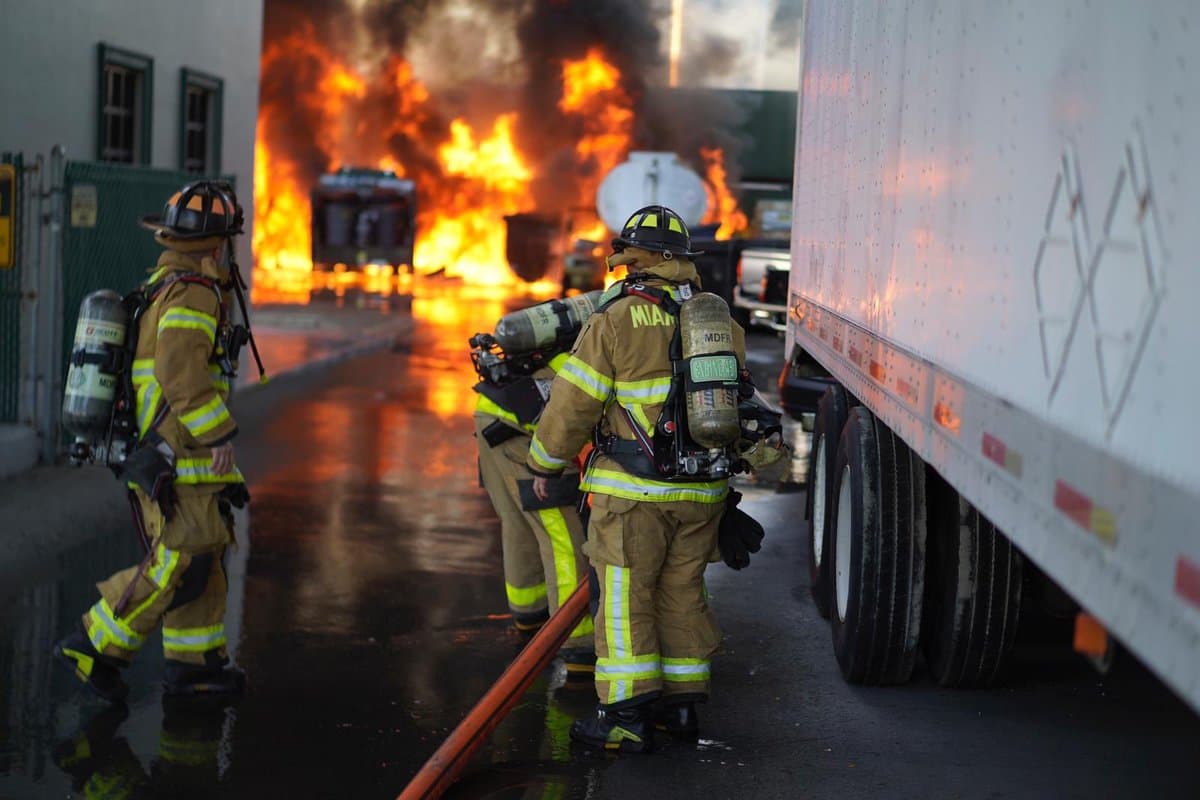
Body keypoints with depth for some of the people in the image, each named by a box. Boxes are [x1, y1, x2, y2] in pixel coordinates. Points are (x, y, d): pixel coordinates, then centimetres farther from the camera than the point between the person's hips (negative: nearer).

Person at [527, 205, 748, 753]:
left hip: (634, 490, -6)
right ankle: (682, 702, 21)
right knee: (683, 592, 15)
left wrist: (544, 463, 7)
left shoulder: (615, 321, -10)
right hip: (702, 491, 6)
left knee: (625, 595, 1)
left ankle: (627, 715, 0)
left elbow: (573, 405, -8)